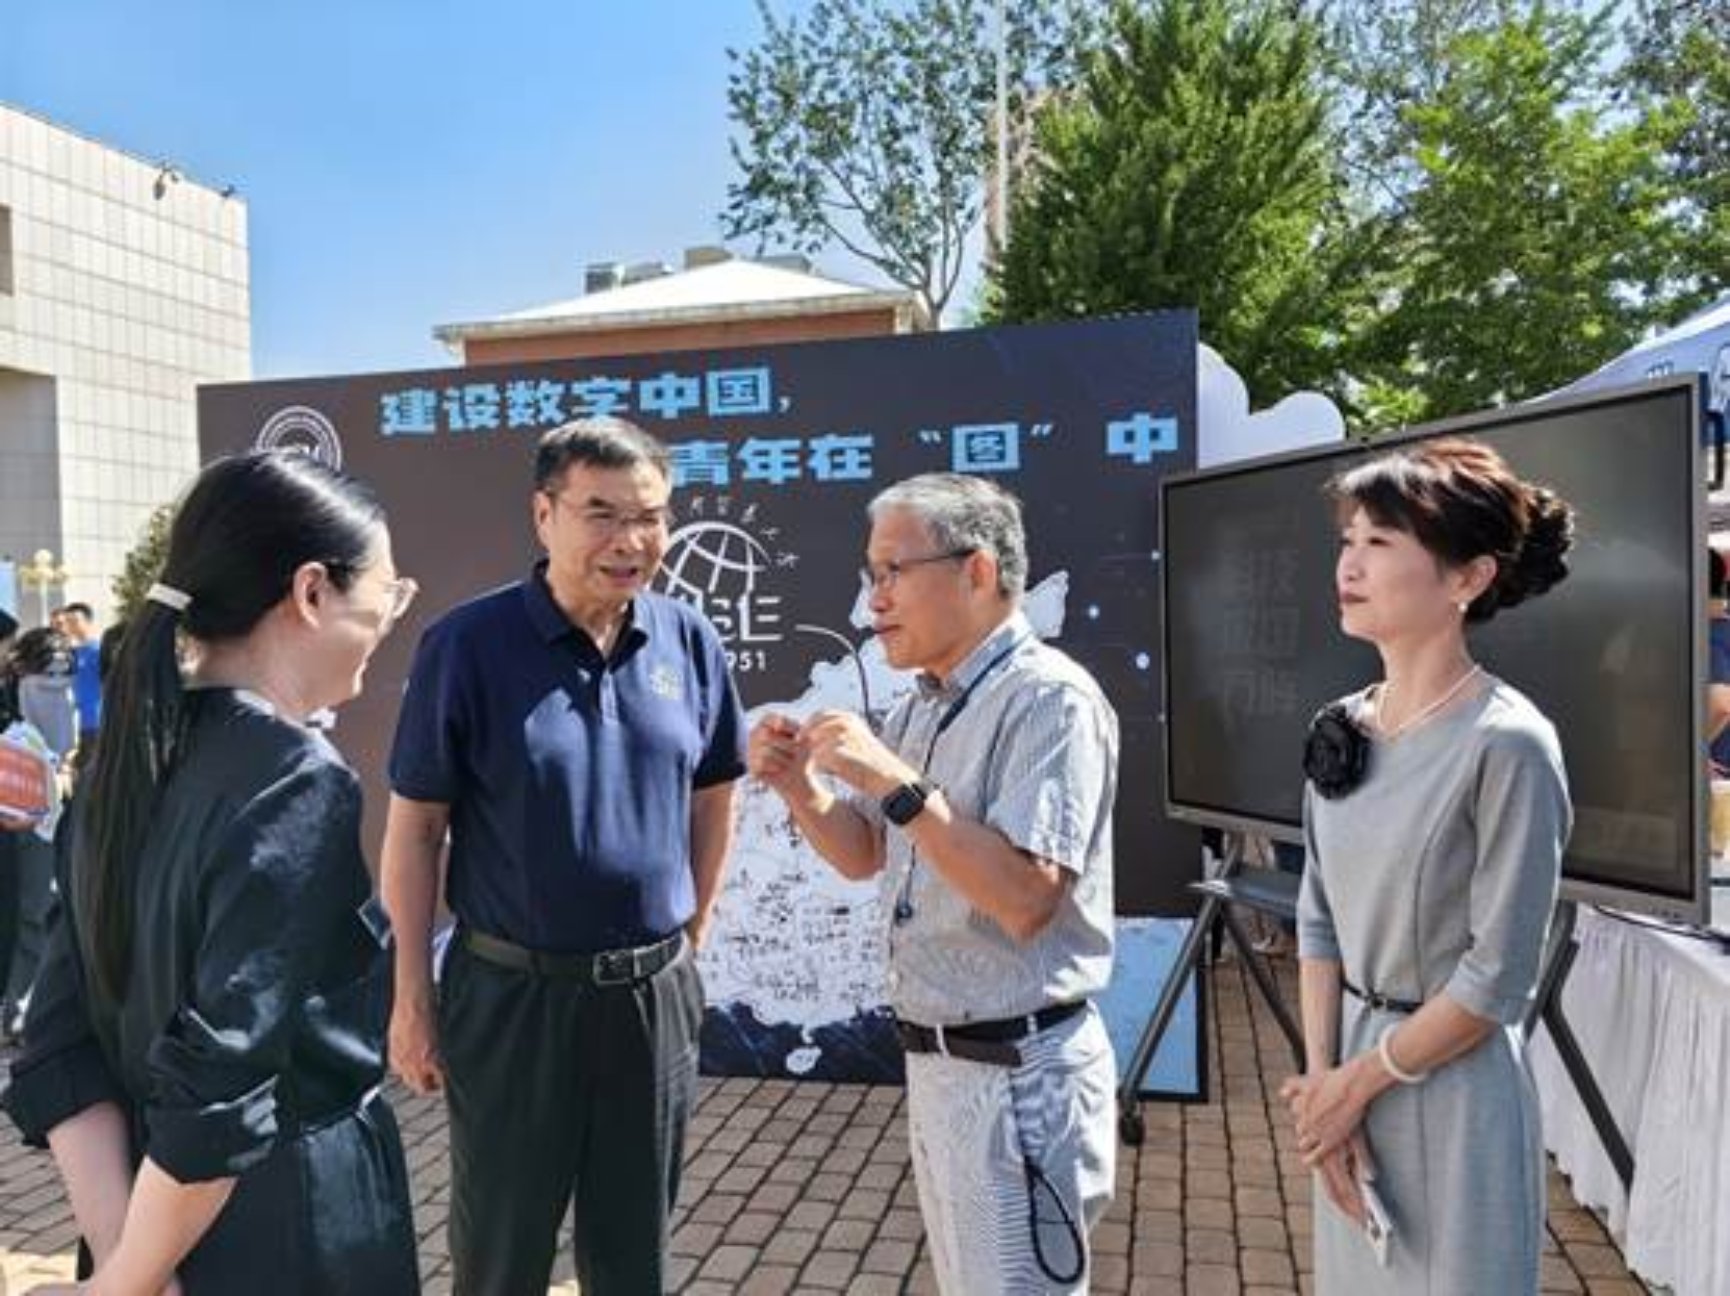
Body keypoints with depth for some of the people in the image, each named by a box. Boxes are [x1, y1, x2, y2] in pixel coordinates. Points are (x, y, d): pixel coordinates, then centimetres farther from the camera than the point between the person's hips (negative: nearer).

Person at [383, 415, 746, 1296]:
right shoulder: (468, 643, -12)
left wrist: (691, 940, 9)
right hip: (512, 993, -3)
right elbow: (414, 830, -7)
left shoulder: (690, 642, -2)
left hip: (654, 994, 3)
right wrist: (413, 997, -7)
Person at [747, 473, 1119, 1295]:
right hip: (935, 1062, 8)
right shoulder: (923, 705, 8)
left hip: (1016, 1074, -8)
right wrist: (799, 785, -3)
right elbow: (864, 856, 14)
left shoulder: (1049, 698, -19)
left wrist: (896, 783, -28)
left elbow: (1024, 900, -27)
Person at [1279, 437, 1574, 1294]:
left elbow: (1498, 981, -17)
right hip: (1351, 1072, 6)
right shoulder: (1340, 729, 0)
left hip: (1453, 1088, -6)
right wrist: (1320, 1076, -4)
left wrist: (1360, 1082, -9)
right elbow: (1319, 920, 4)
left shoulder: (1507, 744, -19)